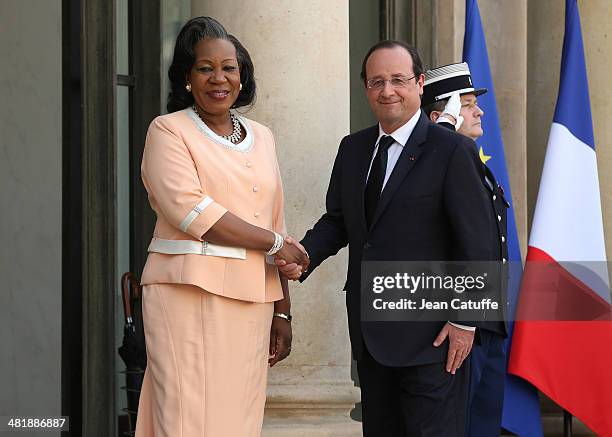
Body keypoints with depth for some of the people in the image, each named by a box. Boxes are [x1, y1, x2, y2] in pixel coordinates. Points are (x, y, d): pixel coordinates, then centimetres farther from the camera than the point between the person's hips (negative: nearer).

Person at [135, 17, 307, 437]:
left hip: (252, 300, 5)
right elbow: (188, 209, -12)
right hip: (191, 292, -5)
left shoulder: (261, 137, 19)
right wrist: (274, 243, -7)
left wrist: (282, 311, 16)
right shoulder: (169, 130, 1)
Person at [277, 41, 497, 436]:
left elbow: (476, 244, -10)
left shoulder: (453, 151, -9)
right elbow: (337, 219, 15)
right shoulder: (353, 149, 12)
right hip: (370, 330, 7)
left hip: (431, 332, -6)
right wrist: (304, 255, -6)